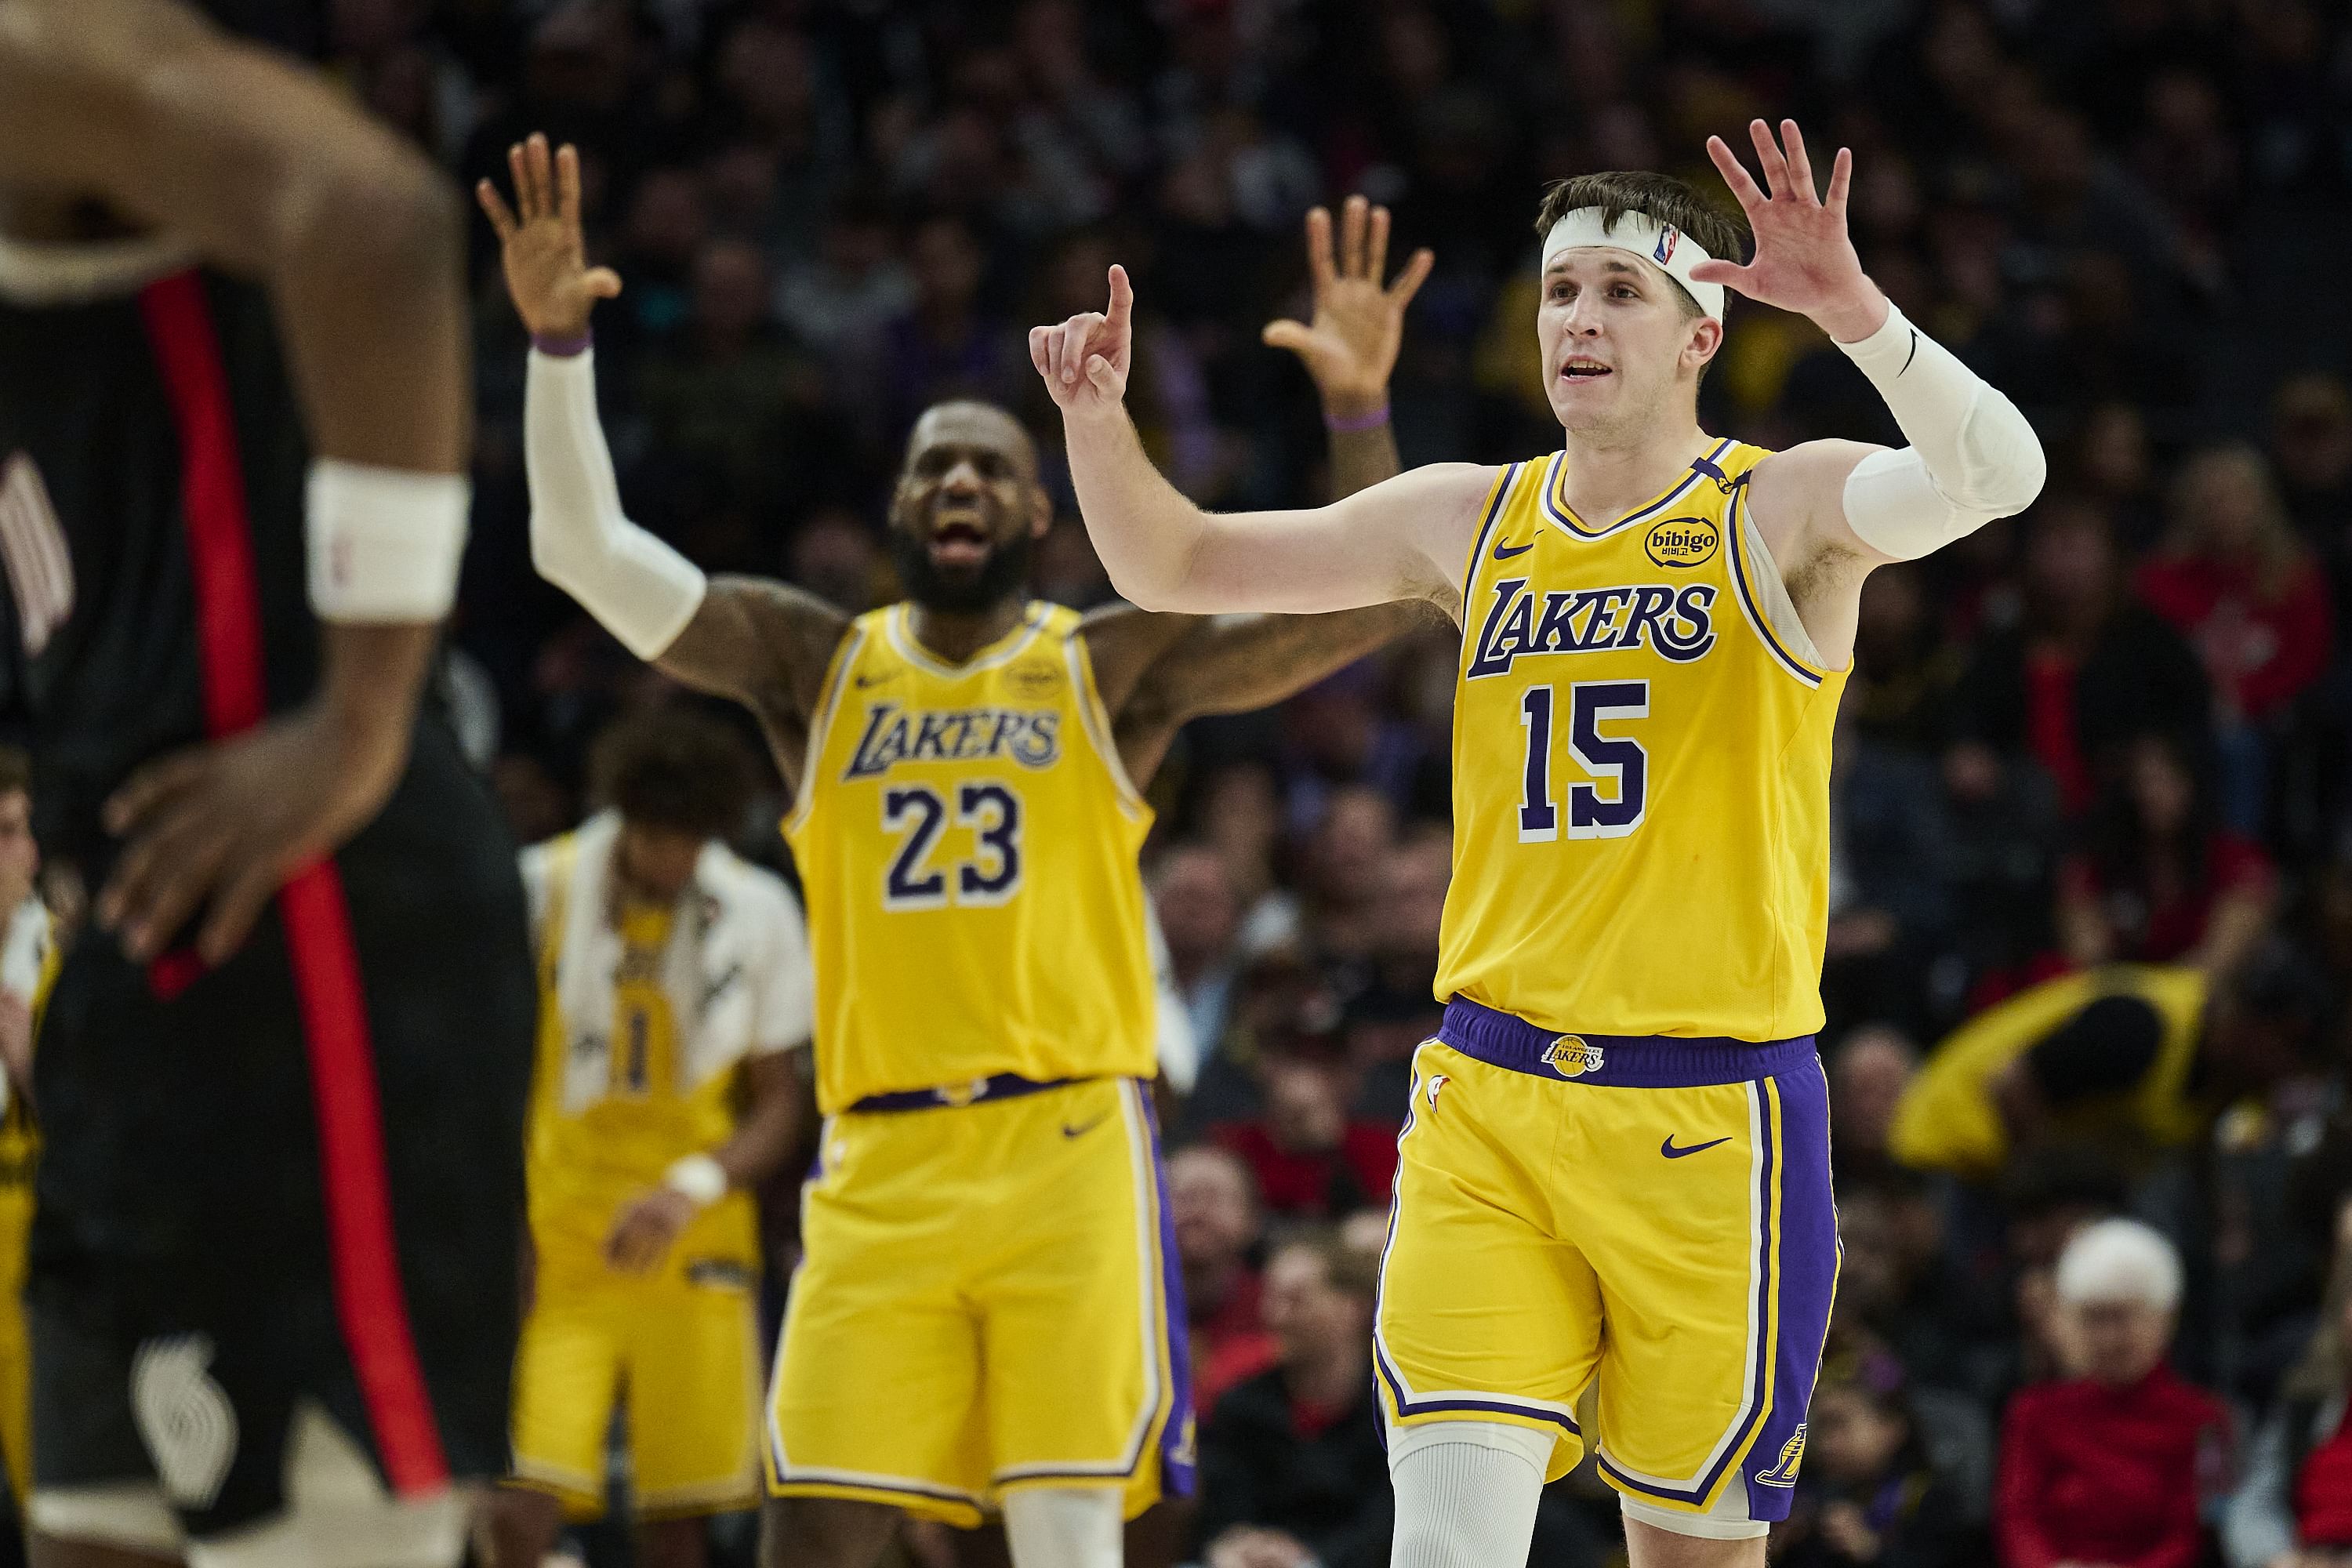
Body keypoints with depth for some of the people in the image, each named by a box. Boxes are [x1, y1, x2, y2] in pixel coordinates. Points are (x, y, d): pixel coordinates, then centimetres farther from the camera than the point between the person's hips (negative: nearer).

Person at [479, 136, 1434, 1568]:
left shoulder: (1112, 669, 5)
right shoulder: (819, 666, 10)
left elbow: (1363, 607, -5)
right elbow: (586, 551, 1)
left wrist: (1359, 407, -19)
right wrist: (560, 342, -12)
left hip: (1067, 1143, -2)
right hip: (880, 1161, 2)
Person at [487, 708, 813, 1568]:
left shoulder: (759, 913, 1)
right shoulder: (540, 891, -3)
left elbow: (779, 1107, 5)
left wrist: (692, 1188, -15)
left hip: (693, 1249, 1)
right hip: (552, 1250, -1)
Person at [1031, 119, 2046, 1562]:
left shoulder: (1784, 510, -3)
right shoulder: (1471, 521, 10)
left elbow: (1999, 476, -23)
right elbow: (1174, 568, 15)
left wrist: (1853, 308, -39)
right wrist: (1098, 420, -5)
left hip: (1706, 1114, -3)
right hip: (1489, 1105, 3)